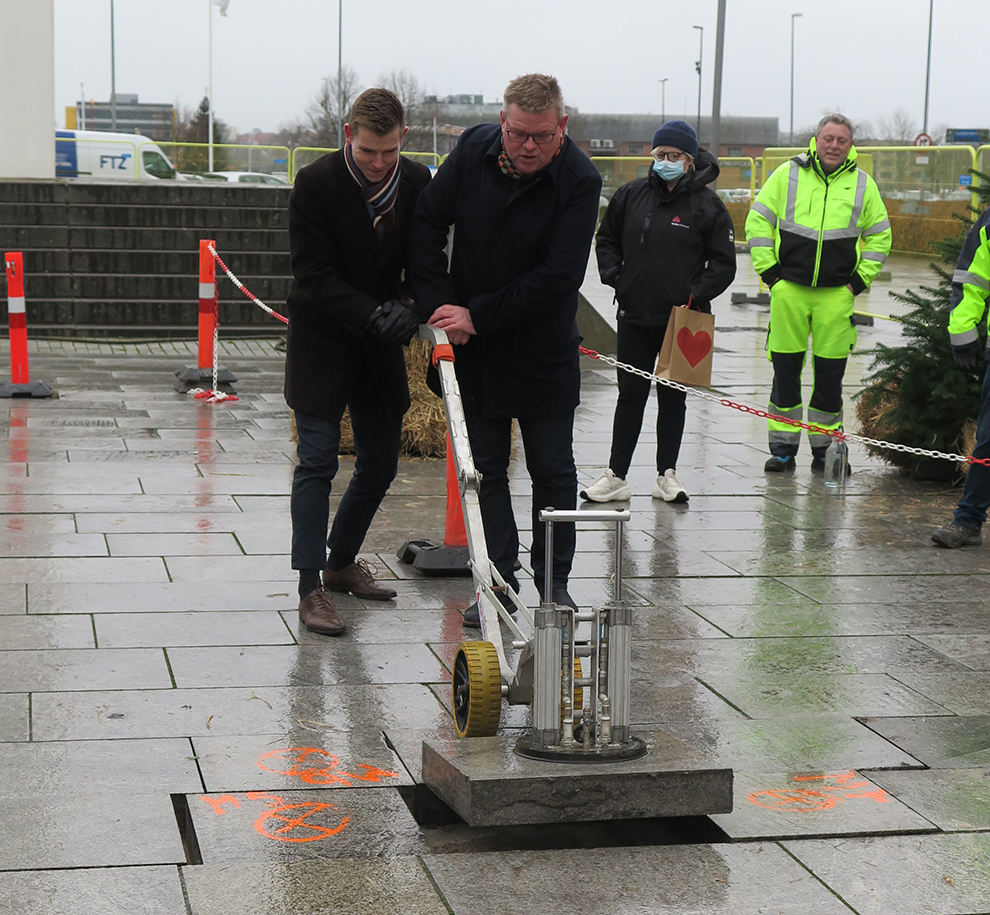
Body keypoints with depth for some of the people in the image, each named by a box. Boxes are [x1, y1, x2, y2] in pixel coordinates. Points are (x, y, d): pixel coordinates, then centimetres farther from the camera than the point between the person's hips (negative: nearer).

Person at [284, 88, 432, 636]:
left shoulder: (417, 182, -4)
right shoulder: (316, 184, -16)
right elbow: (312, 275, -18)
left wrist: (411, 308, -20)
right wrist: (372, 314, -28)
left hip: (380, 345, 5)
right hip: (322, 340, -5)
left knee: (380, 462, 11)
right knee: (317, 461, -8)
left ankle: (342, 562, 31)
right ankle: (311, 590, -5)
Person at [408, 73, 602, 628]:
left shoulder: (580, 181, -17)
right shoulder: (474, 151, -7)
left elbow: (559, 277, -21)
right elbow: (427, 224, 1)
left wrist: (478, 316, -20)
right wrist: (440, 304, -10)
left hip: (544, 350, -3)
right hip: (473, 346, 3)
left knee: (553, 470, 6)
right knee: (485, 467, 5)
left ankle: (554, 585, 20)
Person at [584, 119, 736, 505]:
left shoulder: (707, 205, -3)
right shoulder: (630, 195, 5)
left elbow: (723, 263, 0)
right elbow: (607, 238, 18)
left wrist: (697, 293, -11)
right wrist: (613, 273, 3)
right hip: (635, 316, 2)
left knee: (673, 397, 8)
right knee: (630, 396, 5)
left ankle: (667, 475, 18)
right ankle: (616, 476, 7)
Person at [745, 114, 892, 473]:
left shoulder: (863, 184, 8)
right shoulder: (787, 175, 3)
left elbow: (879, 236, 16)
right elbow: (757, 221, 6)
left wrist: (860, 279, 6)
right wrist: (768, 271, 0)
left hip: (837, 294, 1)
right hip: (789, 290, -1)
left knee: (830, 375, 3)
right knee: (785, 370, 2)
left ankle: (825, 450, 13)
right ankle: (783, 450, 10)